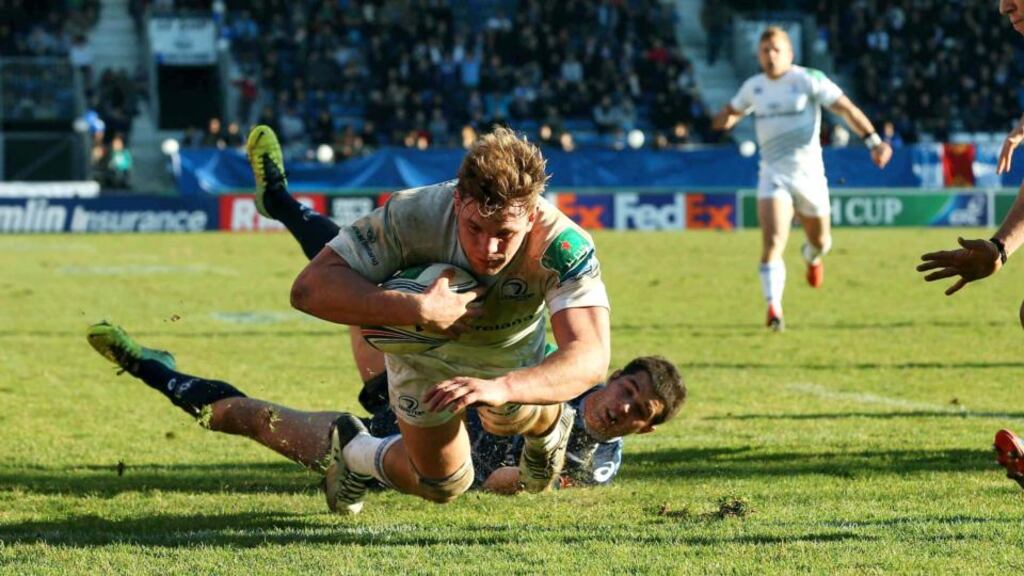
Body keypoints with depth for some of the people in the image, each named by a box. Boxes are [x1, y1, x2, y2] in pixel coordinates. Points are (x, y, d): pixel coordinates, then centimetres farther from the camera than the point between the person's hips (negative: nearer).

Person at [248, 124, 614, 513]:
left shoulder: (563, 245, -42)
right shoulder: (415, 215, -42)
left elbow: (590, 357, -53)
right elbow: (310, 288, -44)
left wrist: (501, 388, -70)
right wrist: (418, 310, -55)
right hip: (425, 355, -2)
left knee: (510, 418, -16)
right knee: (442, 485, 4)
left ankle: (547, 428, 23)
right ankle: (353, 451, 37)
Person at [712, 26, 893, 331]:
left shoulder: (809, 80, -7)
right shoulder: (753, 87, 6)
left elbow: (846, 108, -11)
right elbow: (733, 110, 25)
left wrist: (873, 140, -25)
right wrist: (726, 119, -1)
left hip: (809, 173, -1)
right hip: (773, 174, 1)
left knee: (821, 241, 15)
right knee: (772, 244, -19)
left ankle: (812, 257, 53)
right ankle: (774, 309, -20)